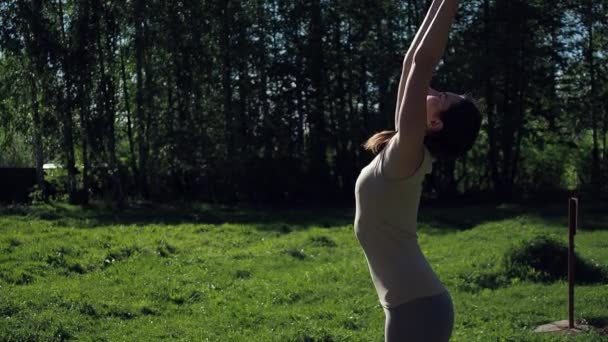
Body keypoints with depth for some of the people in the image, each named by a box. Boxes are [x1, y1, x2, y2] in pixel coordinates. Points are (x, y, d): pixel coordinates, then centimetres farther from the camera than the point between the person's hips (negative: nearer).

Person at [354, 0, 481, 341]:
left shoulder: (407, 153, -13)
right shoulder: (401, 155, 7)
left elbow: (421, 63, -19)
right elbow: (414, 62, 13)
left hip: (417, 308, -9)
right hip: (415, 304, 9)